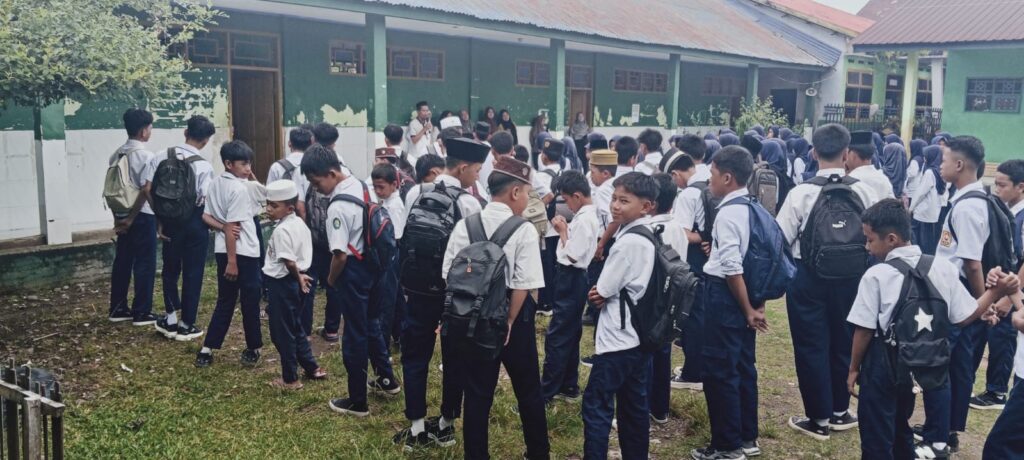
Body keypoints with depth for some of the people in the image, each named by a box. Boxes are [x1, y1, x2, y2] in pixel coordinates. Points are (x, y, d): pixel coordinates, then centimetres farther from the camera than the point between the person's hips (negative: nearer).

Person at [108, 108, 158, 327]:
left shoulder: (117, 154, 9)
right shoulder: (146, 156, -14)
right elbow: (145, 190, -22)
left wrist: (118, 217, 16)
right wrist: (132, 218, -13)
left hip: (123, 215, 8)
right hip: (143, 216, -7)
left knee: (122, 261, 13)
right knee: (145, 263, 0)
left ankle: (117, 309, 20)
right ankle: (142, 312, 5)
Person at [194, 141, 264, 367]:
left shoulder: (215, 183, 9)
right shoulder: (239, 188, -17)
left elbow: (206, 217, 11)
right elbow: (232, 228, -20)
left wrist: (222, 227, -4)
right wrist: (232, 262, -19)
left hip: (222, 250, 8)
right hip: (243, 252, -8)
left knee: (225, 301, 14)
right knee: (250, 302, 6)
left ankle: (206, 350, 13)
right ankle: (252, 349, 17)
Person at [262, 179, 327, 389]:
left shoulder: (282, 230, -21)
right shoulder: (300, 223, 7)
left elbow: (289, 262, -24)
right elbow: (304, 254, 12)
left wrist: (298, 277, -8)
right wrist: (300, 276, 9)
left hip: (282, 283, -9)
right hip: (294, 283, 9)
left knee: (282, 332, 3)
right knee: (295, 328, 21)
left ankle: (290, 379, 13)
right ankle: (312, 368, 29)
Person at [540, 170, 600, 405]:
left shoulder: (584, 219, -20)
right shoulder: (588, 215, 11)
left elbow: (573, 255, -22)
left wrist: (562, 231, -11)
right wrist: (566, 229, -2)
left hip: (571, 279, -10)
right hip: (573, 279, 10)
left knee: (556, 337, -5)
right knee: (570, 336, 16)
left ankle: (546, 392, 0)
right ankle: (568, 387, 26)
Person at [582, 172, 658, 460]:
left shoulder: (628, 241, -19)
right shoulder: (652, 235, 9)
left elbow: (600, 294, -15)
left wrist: (597, 295, 5)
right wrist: (606, 293, -2)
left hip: (618, 337, -9)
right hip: (640, 334, 9)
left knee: (596, 404, -3)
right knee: (634, 405, 16)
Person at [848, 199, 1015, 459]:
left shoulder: (876, 276, -19)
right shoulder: (942, 267, -4)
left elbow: (864, 330, -15)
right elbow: (964, 317, -1)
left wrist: (854, 368, -3)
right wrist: (997, 292, 10)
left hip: (883, 365, -6)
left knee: (876, 437, 7)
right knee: (900, 425, 26)